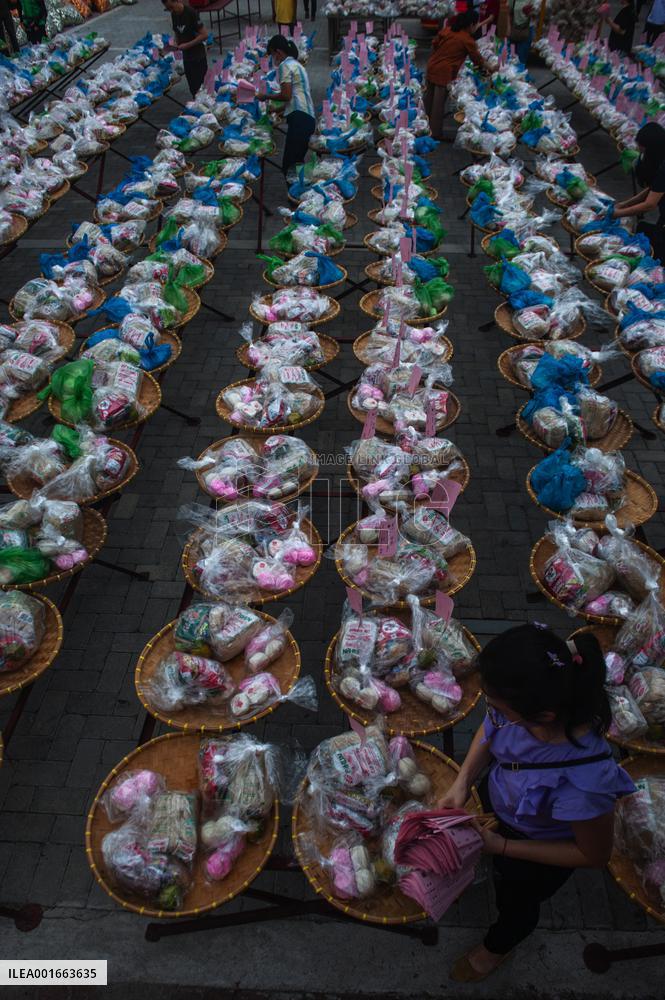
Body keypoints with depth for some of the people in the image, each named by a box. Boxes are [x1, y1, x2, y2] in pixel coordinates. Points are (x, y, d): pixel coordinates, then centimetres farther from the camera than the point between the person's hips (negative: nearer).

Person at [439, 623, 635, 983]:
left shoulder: (583, 782, -47)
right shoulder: (529, 697, -35)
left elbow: (595, 855, -25)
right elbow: (489, 729, -10)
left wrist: (504, 847, -22)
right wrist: (462, 782, -21)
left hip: (538, 850, -3)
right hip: (496, 801, 3)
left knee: (516, 900, 30)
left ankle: (497, 947, 64)